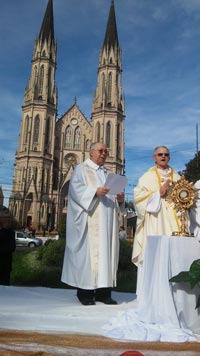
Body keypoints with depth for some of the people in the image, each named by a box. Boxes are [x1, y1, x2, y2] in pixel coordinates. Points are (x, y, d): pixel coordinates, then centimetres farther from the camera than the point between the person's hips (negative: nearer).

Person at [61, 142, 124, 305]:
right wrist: (95, 191, -23)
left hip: (107, 221, 6)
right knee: (88, 250, -8)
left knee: (106, 250, 3)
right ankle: (85, 292, -1)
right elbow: (76, 189, -10)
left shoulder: (108, 173, 23)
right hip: (90, 220, -6)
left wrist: (118, 197, 1)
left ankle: (103, 291, 8)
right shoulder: (81, 169, 4)